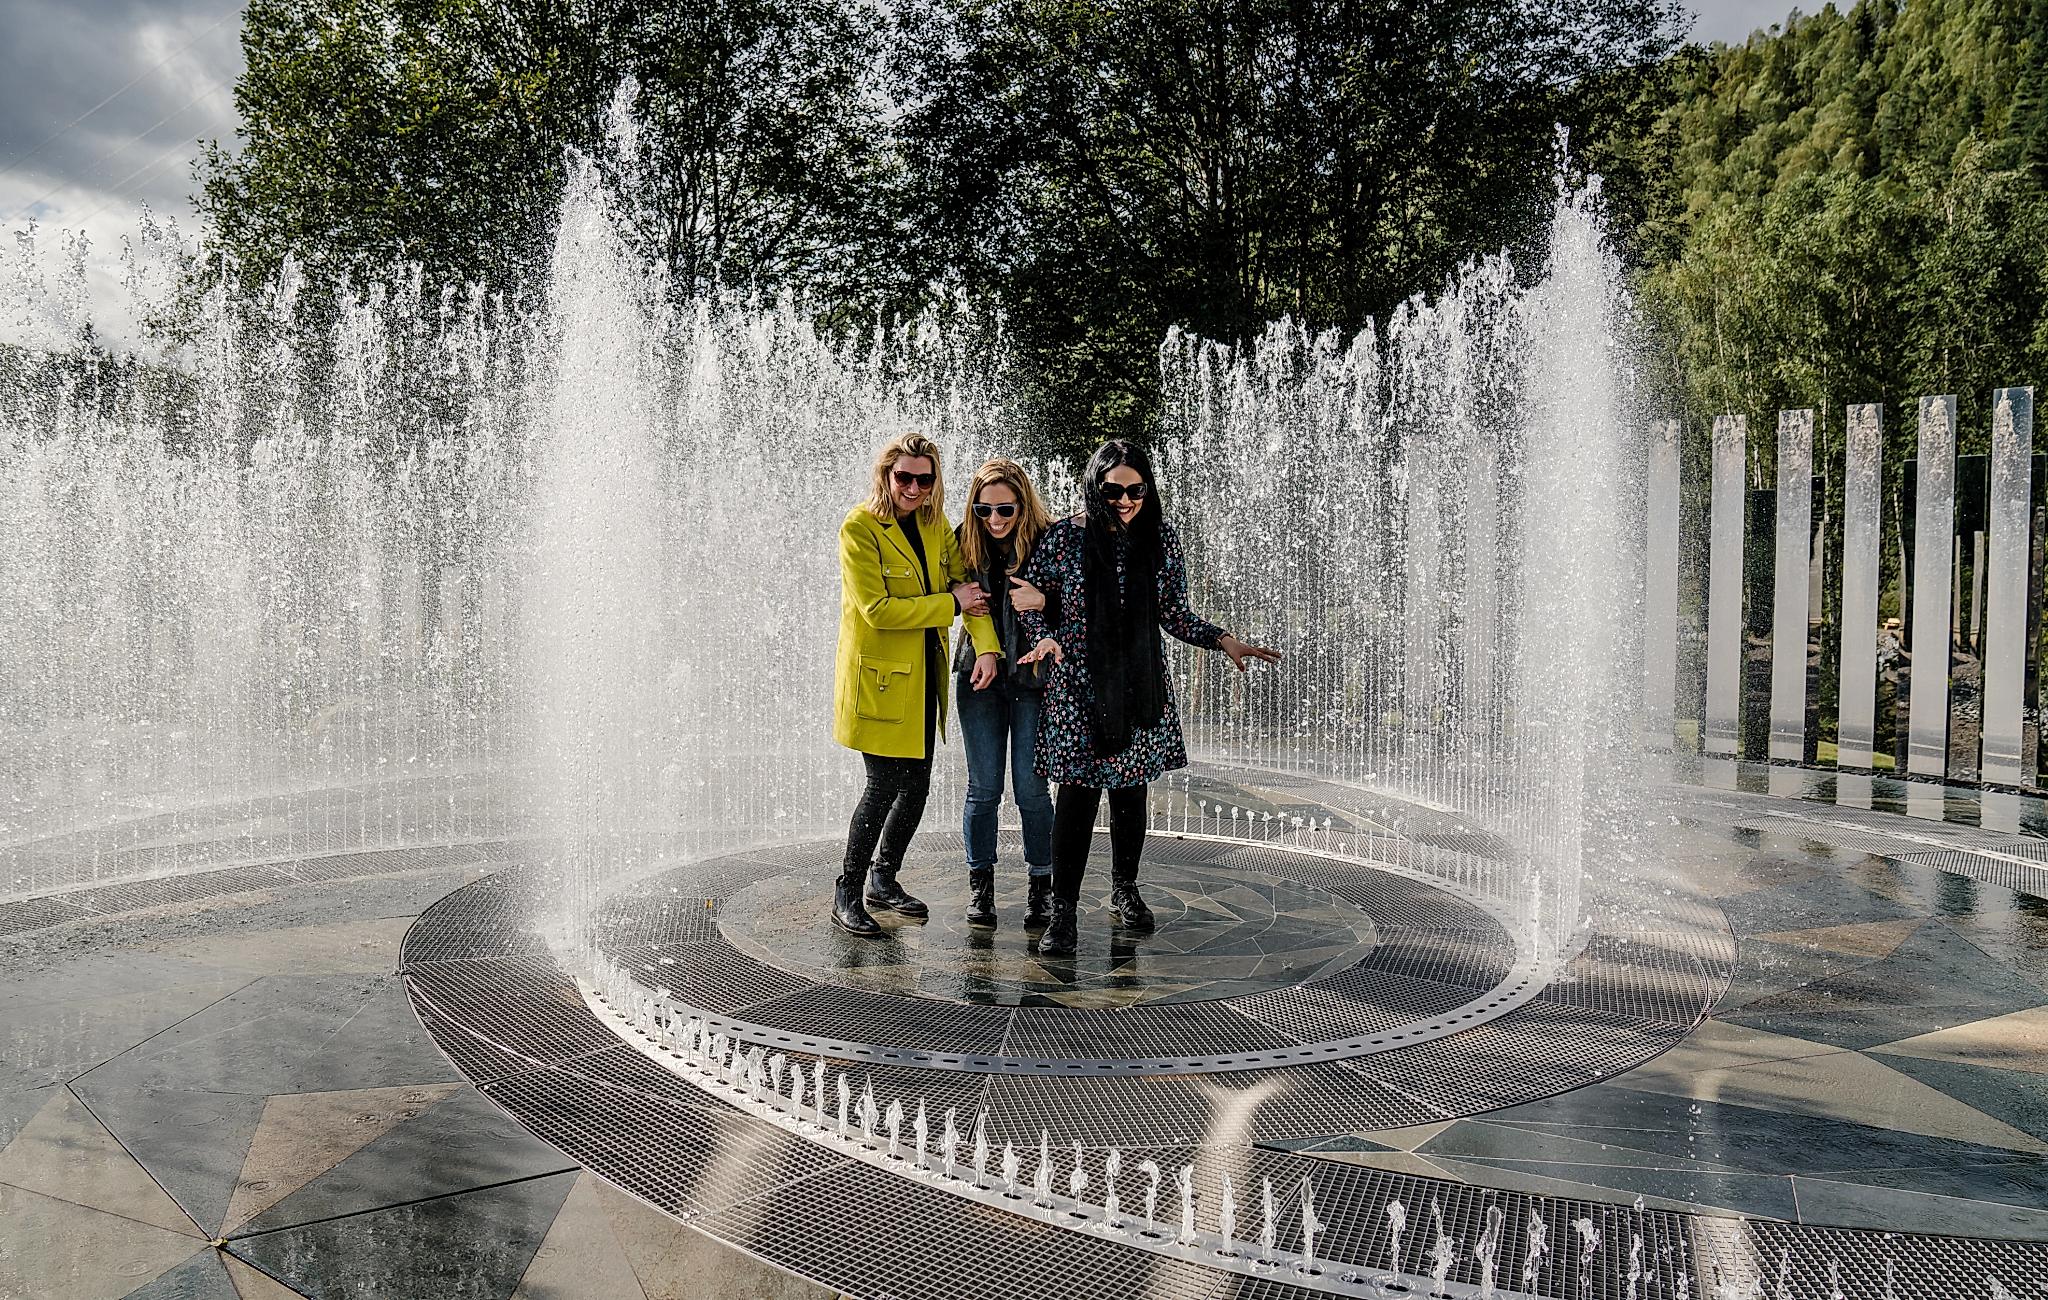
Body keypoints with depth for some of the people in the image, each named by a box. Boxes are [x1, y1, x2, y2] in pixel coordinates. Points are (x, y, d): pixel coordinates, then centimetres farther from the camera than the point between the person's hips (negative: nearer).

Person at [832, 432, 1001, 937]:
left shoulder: (935, 525, 7)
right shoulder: (859, 528, -13)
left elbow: (968, 583, 1)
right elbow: (877, 609, -20)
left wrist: (986, 646, -15)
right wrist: (950, 603, -15)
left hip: (923, 677, 7)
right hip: (877, 674, -6)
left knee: (917, 783, 11)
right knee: (885, 785, -7)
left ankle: (883, 878, 30)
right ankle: (847, 893, 9)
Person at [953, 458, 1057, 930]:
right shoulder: (966, 542, 1)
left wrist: (1043, 600, -25)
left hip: (1033, 677, -2)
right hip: (979, 677, 2)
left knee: (1031, 788, 1)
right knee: (983, 788, 5)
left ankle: (1041, 886, 16)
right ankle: (980, 883, 19)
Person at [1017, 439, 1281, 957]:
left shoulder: (1162, 539, 3)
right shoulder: (1064, 537, -5)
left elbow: (1176, 615, 9)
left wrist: (1224, 641, -4)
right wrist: (1045, 639, -15)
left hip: (1141, 688, 3)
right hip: (1079, 688, -3)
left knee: (1132, 791, 11)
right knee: (1077, 795, -6)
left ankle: (1124, 890, 31)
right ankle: (1062, 911, 2)